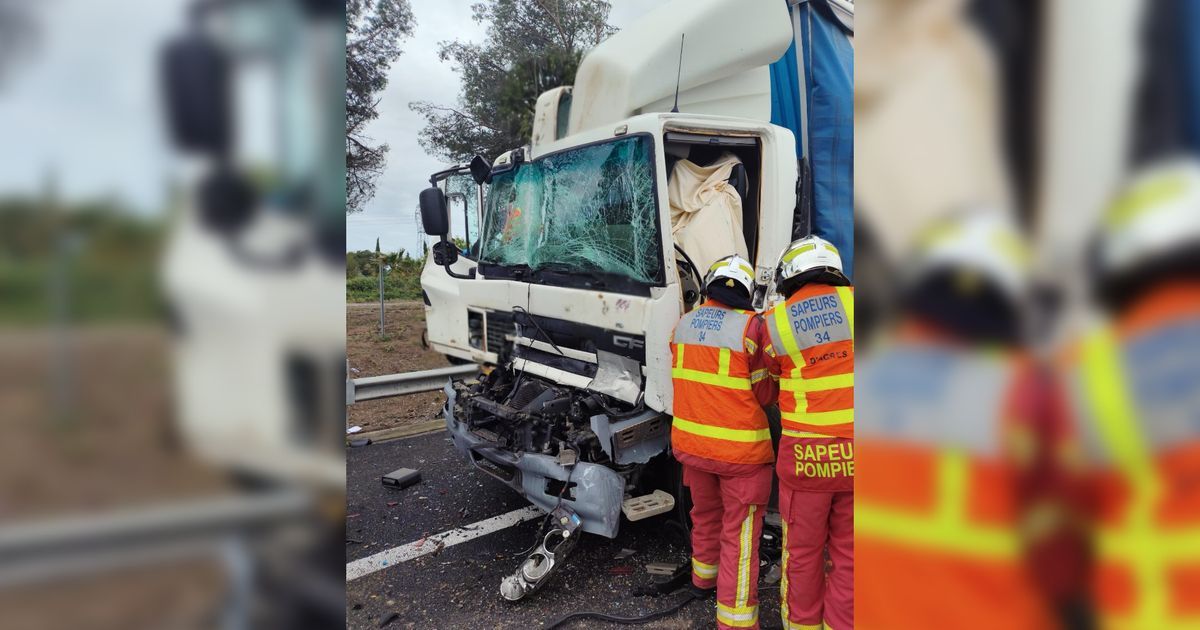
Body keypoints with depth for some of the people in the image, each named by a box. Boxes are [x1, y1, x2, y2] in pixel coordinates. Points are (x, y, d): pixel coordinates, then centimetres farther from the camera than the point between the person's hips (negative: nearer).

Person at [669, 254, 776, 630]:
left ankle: (705, 573, 47)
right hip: (740, 448, -6)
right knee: (740, 534, 5)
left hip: (691, 441, 6)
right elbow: (763, 394, -8)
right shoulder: (751, 327, -16)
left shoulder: (683, 325, 1)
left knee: (705, 513, 27)